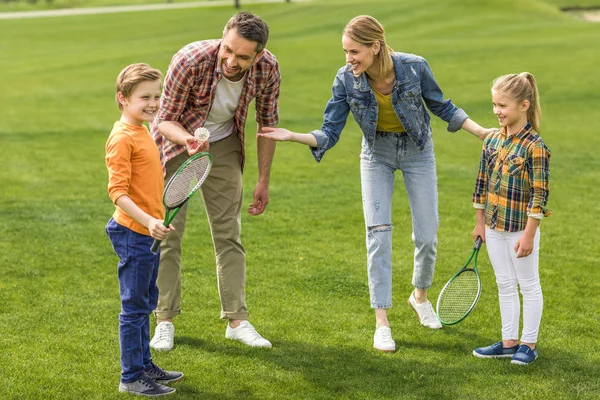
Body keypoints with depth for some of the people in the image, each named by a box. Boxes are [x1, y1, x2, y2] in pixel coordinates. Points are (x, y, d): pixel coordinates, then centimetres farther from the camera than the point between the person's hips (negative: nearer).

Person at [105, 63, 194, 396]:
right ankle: (131, 377, 8)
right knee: (134, 308, -1)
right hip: (133, 233, -9)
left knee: (145, 303, 18)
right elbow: (117, 191, -23)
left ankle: (145, 365, 30)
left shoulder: (143, 132, 12)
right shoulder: (122, 138, -17)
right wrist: (148, 221, -32)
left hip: (148, 233, 9)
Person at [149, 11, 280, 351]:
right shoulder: (190, 61, -35)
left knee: (228, 233, 2)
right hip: (176, 140, -3)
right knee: (167, 233, -1)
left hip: (223, 145, 3)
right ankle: (165, 321, 9)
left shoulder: (267, 69, -24)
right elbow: (165, 120, -23)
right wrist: (189, 139, -45)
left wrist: (264, 181, -4)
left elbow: (268, 123, -6)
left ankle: (237, 321, 8)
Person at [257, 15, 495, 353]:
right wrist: (293, 136, -34)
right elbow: (329, 134, -18)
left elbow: (441, 106, -7)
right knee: (378, 234, -11)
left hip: (418, 151, 0)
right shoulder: (346, 80, -22)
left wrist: (481, 131, -12)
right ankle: (382, 322, -3)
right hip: (377, 155, 0)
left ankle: (420, 296, 33)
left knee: (427, 236, 2)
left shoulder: (415, 68, -25)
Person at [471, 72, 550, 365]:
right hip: (495, 226, 7)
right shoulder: (492, 141, 3)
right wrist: (480, 222, 12)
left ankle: (528, 344, 18)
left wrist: (529, 234, -17)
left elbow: (540, 195, -17)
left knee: (528, 285, 8)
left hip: (521, 228, -7)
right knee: (504, 285, 14)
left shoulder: (534, 147, -16)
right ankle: (508, 342, 24)